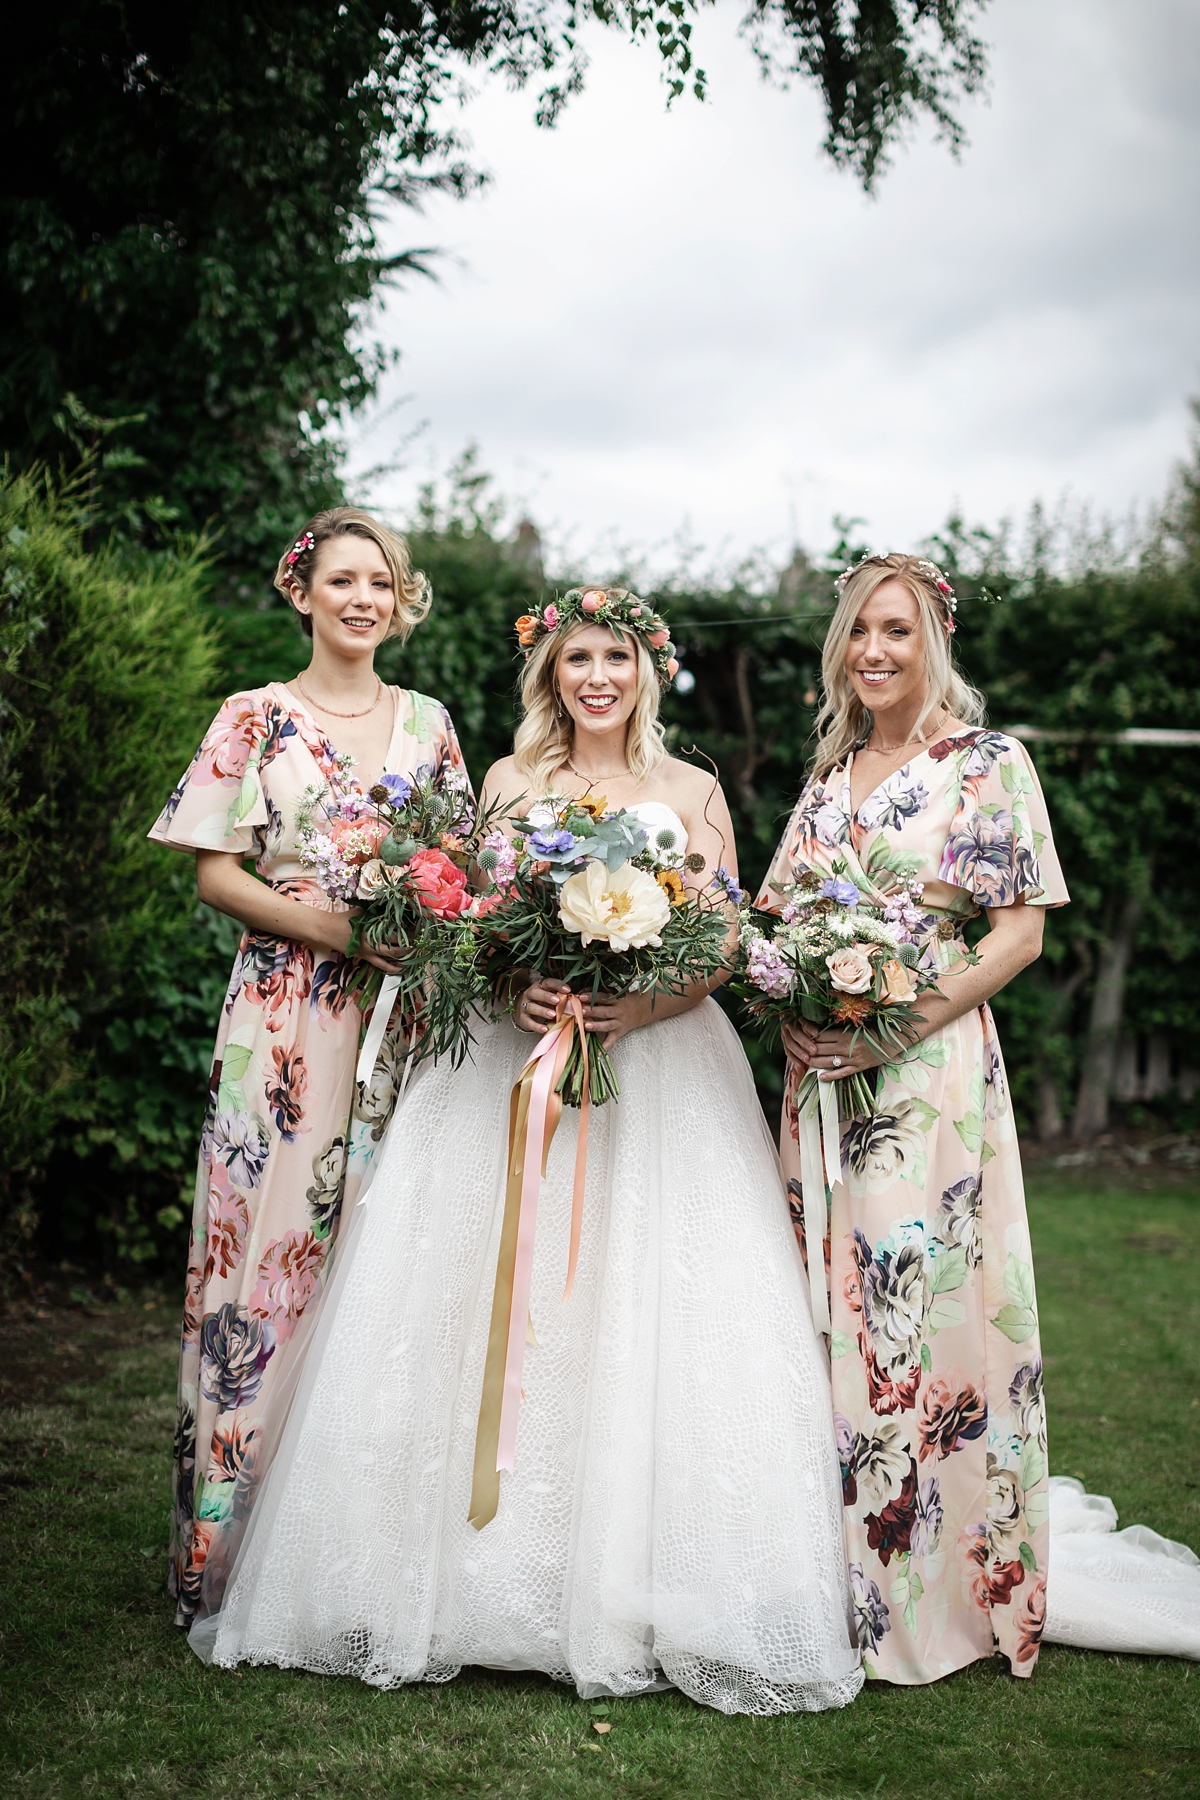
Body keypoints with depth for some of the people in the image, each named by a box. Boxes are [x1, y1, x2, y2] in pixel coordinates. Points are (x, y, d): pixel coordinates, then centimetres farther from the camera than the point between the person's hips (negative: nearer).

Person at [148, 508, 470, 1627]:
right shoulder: (255, 719, 5)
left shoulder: (429, 724, 14)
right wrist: (332, 925, -14)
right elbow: (215, 872, -1)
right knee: (270, 1235, -5)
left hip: (402, 1018, 3)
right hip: (282, 1012, -3)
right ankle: (245, 1540, 5)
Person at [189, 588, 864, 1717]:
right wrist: (519, 994, -12)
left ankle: (646, 1592, 3)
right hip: (518, 1062, 1)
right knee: (498, 1304, -4)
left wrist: (637, 1008, -15)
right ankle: (498, 1581, 7)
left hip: (658, 1068, -1)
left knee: (650, 1318, -7)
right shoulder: (510, 780, 11)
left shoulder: (693, 793, 8)